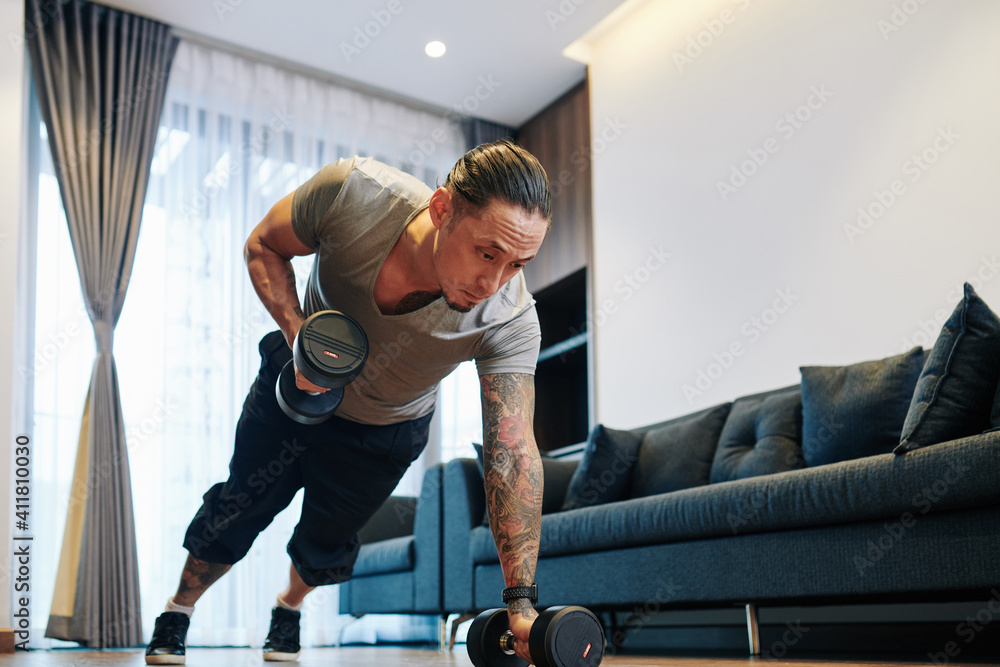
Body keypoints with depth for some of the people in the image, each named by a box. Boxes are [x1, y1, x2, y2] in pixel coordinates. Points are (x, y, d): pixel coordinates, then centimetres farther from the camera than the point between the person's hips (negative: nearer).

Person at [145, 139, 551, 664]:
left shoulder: (510, 319, -38)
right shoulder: (354, 191, -38)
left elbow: (512, 454, -40)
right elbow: (263, 247, -17)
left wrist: (520, 602, -47)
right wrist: (297, 330, -35)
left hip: (385, 432, 1)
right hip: (296, 384, 0)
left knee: (326, 542, 15)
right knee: (241, 505, 10)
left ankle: (289, 607, 51)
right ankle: (178, 611, 40)